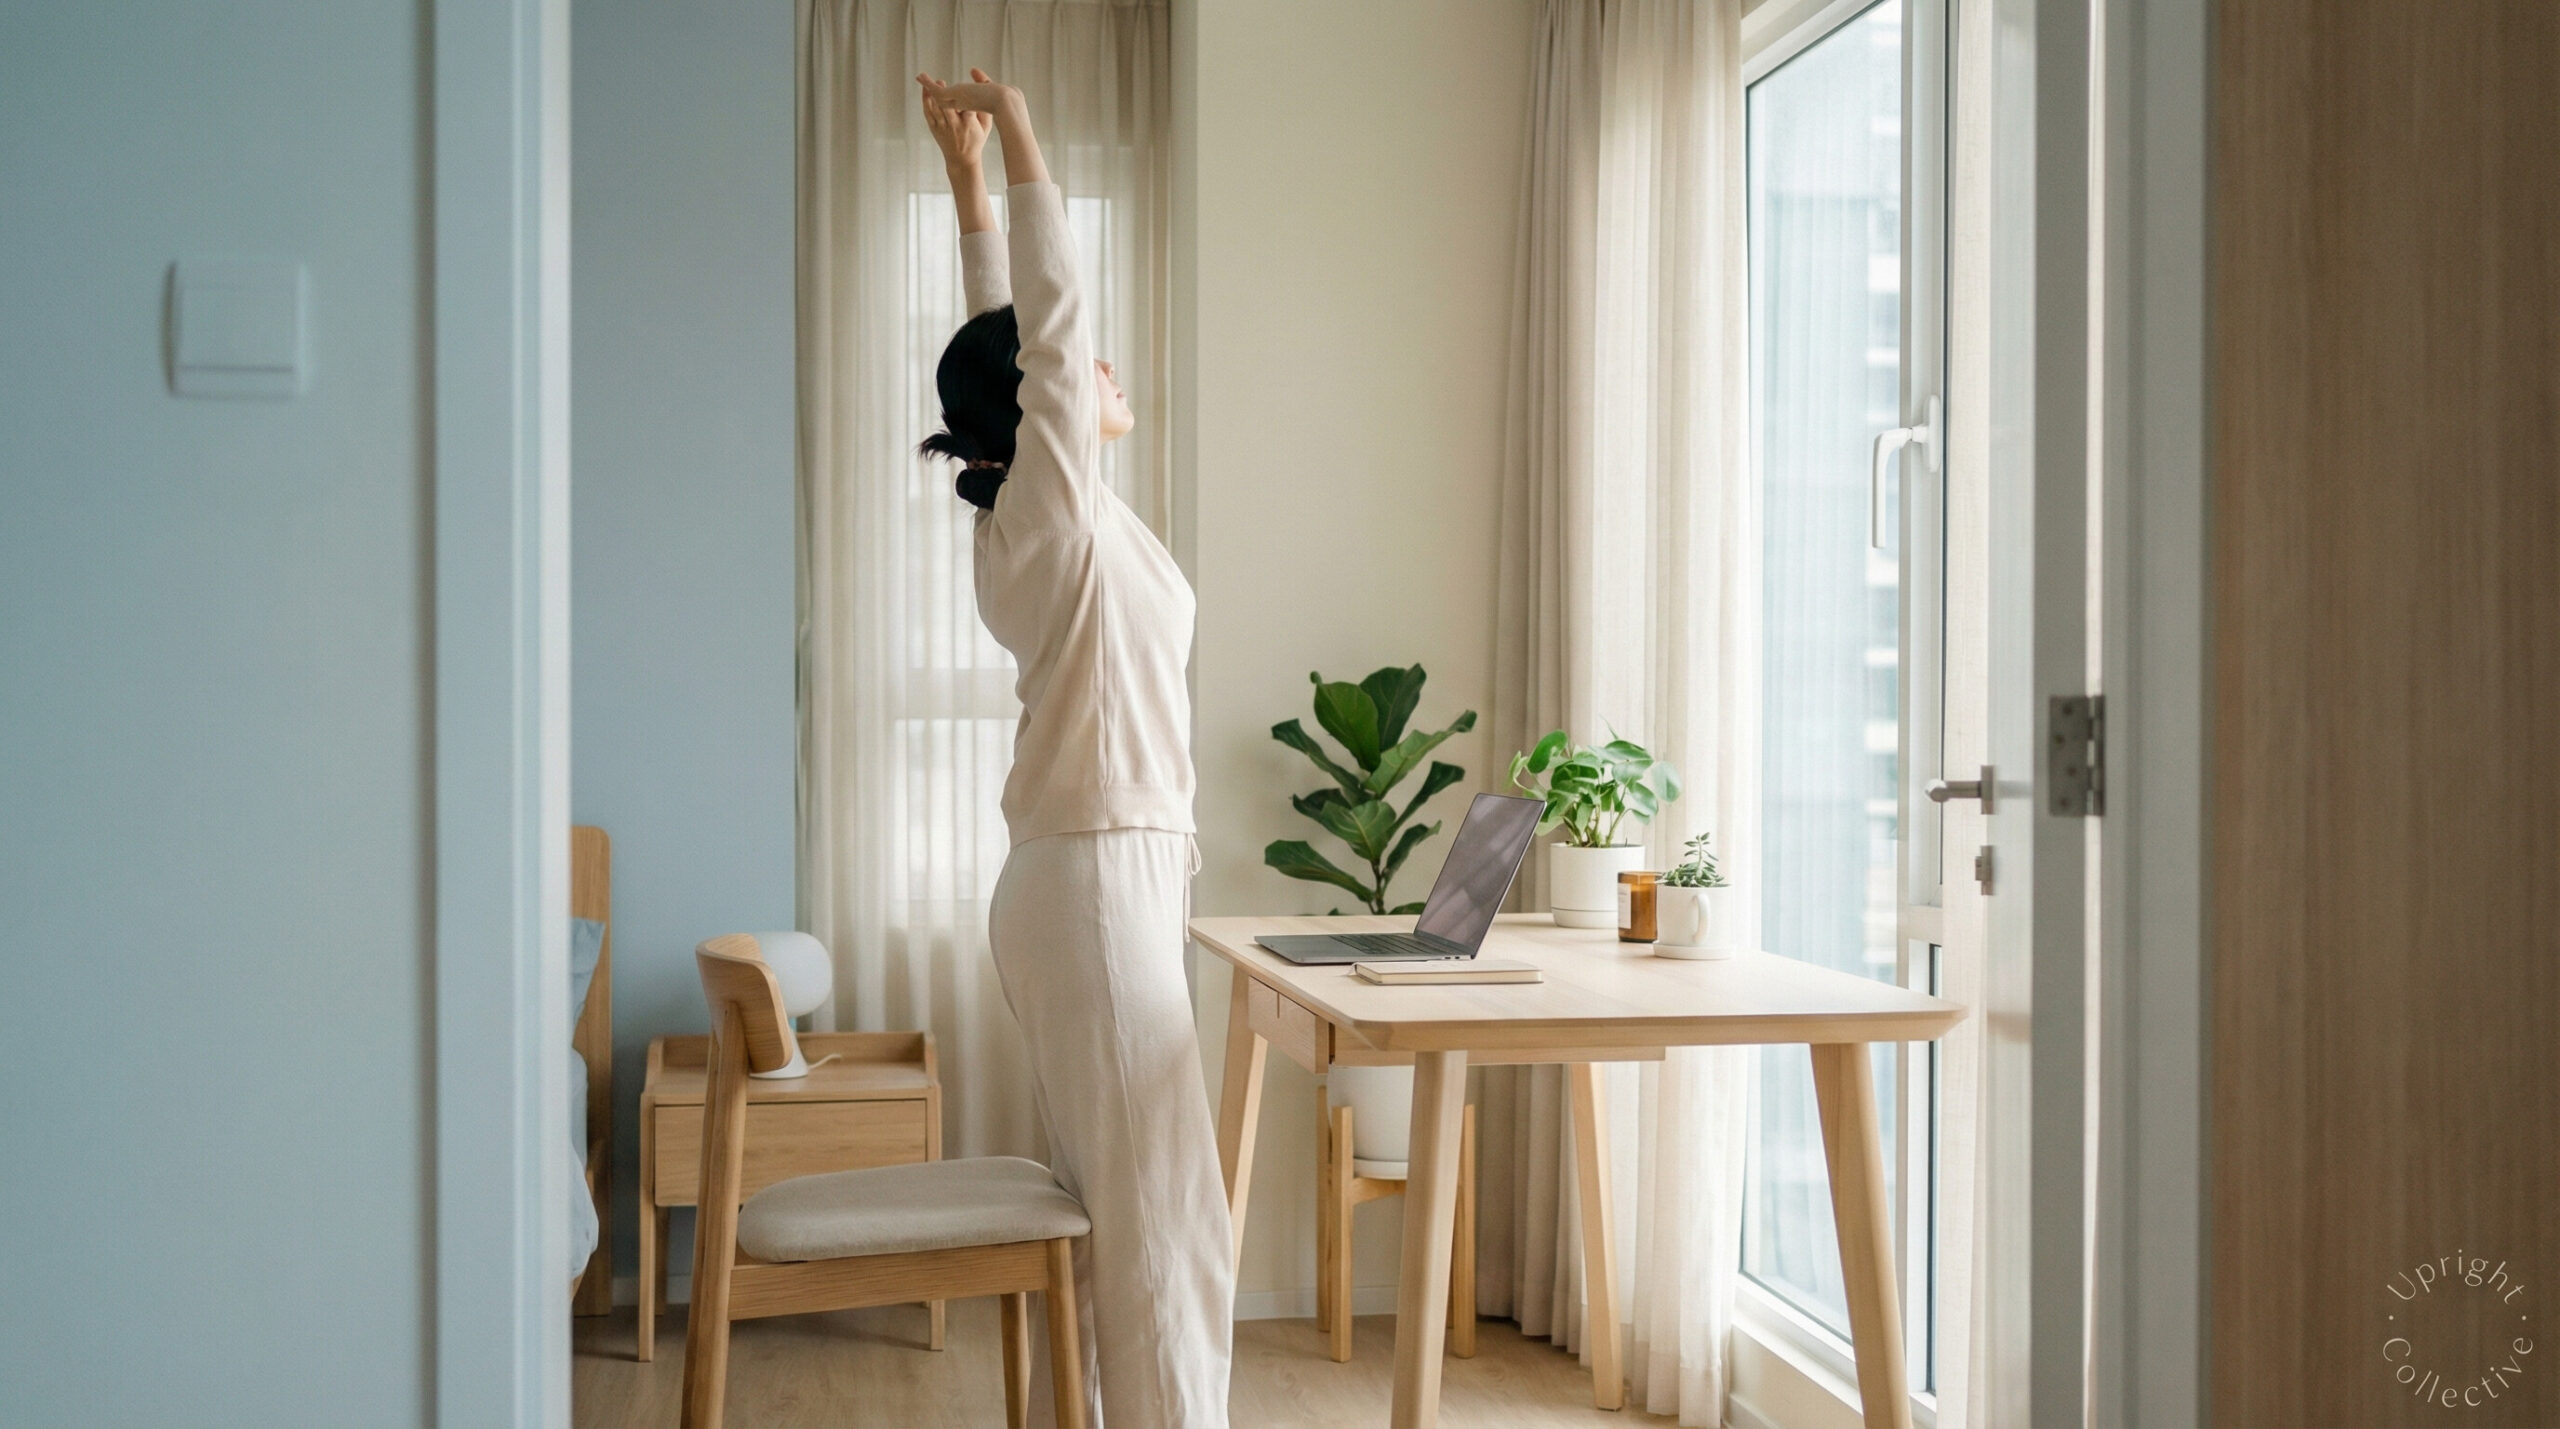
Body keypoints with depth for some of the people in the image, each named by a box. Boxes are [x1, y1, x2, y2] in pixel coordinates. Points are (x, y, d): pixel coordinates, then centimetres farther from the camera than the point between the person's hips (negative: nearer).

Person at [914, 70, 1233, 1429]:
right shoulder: (1057, 516, -12)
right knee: (1160, 1218, -5)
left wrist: (969, 177, 18)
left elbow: (1012, 329, 16)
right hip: (1102, 882, -9)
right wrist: (1016, 150, -10)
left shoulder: (1031, 522, 10)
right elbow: (1053, 315, -15)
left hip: (1077, 882, 9)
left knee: (1094, 1207, 13)